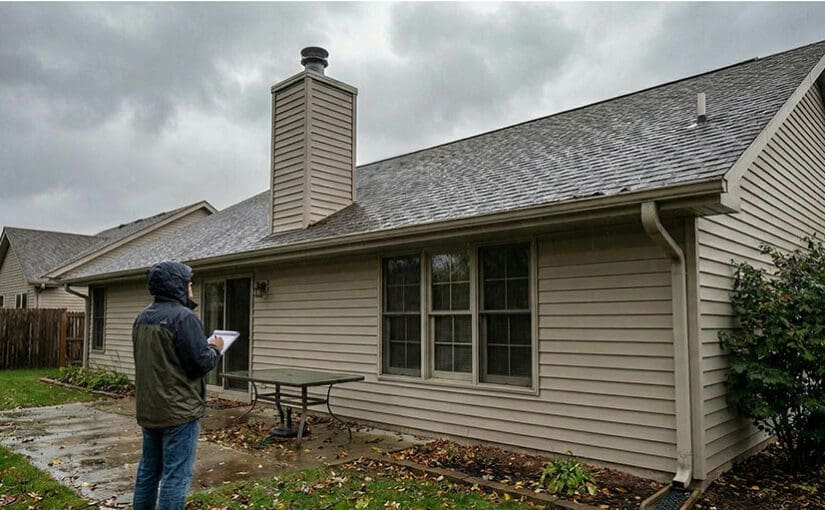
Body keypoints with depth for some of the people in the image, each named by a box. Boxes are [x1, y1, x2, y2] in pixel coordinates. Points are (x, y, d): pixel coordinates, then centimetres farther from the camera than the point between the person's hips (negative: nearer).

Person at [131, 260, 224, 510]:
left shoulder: (142, 317, 8)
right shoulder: (183, 317, -19)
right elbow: (201, 363, -20)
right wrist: (215, 349, 0)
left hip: (148, 409, 9)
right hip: (178, 411, -8)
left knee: (148, 469, 19)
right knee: (176, 475, -1)